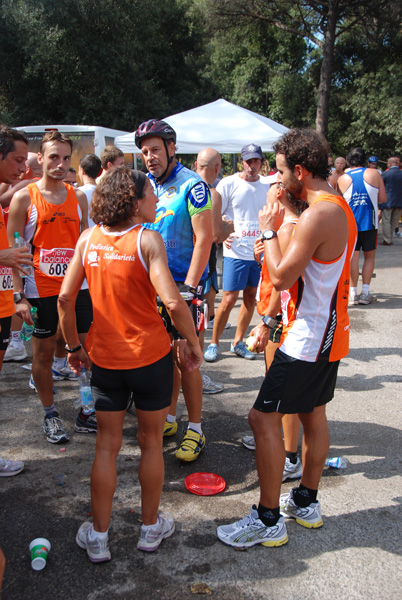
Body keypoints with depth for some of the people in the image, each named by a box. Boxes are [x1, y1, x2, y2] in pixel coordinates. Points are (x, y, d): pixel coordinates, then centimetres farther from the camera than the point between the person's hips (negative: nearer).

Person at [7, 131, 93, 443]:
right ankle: (50, 415, 24)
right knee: (44, 352, 8)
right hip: (40, 288, -3)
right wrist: (18, 294, -10)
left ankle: (87, 413, 20)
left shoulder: (78, 197, 7)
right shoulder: (24, 198, -4)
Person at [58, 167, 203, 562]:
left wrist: (73, 345, 11)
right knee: (151, 442, 16)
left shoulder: (88, 238, -1)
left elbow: (65, 298, -1)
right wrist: (193, 342, -8)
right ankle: (151, 527, 33)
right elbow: (172, 302, -22)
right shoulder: (147, 240, -14)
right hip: (151, 356, -3)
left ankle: (98, 537, 26)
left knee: (107, 445, 15)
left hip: (104, 358, 3)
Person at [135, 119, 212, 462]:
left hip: (184, 283, -6)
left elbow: (204, 238, -15)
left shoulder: (192, 185, -11)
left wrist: (189, 287, -20)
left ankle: (195, 430, 9)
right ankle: (168, 418, 28)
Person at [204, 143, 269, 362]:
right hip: (236, 252, -5)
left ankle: (238, 342, 24)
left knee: (251, 297, 10)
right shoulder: (228, 184, -5)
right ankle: (214, 343, 11)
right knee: (229, 299, -5)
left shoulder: (267, 186, 8)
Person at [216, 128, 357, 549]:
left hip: (308, 339, -10)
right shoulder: (339, 207, 10)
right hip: (328, 333, 11)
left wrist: (268, 231, -11)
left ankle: (268, 520, 7)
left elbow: (281, 278, -22)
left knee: (263, 418, -4)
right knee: (312, 414, 18)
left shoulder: (318, 215, -23)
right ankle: (306, 503, 33)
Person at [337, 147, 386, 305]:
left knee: (353, 257, 4)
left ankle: (353, 294, 4)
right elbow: (382, 198, -2)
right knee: (369, 256, 12)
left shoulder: (342, 179, 0)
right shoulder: (374, 174, -2)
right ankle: (365, 293, 12)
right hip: (369, 221, 0)